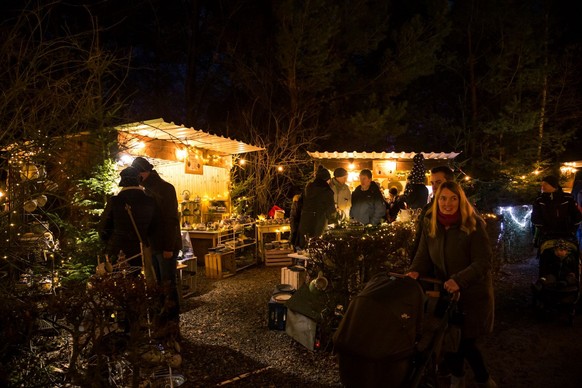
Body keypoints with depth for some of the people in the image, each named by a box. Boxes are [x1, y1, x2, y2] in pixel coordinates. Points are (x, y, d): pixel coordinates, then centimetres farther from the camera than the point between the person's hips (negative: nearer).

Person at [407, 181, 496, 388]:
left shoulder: (473, 224, -15)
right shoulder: (429, 223, -2)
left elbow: (483, 261, -18)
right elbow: (423, 254, 3)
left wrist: (459, 280, -30)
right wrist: (415, 271, -17)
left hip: (472, 293, -3)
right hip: (444, 292, 4)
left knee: (465, 339, 3)